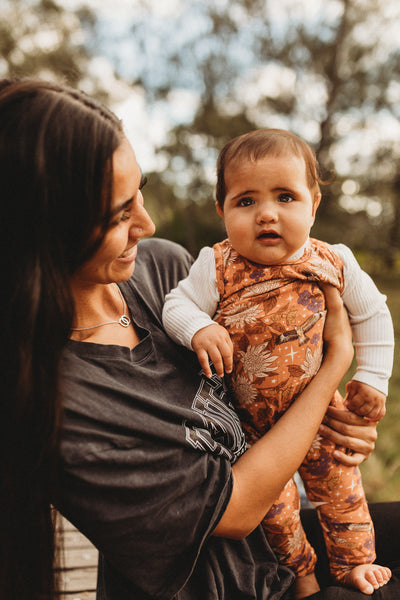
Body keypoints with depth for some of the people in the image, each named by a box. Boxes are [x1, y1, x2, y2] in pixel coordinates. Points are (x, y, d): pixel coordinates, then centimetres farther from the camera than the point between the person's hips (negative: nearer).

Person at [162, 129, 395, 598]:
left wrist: (371, 378, -5)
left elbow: (371, 314, -2)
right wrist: (198, 329, -39)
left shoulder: (333, 264, -16)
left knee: (338, 489, 18)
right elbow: (178, 304, -17)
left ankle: (353, 562, 47)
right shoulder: (217, 268, -21)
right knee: (272, 502, 18)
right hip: (249, 419, 0)